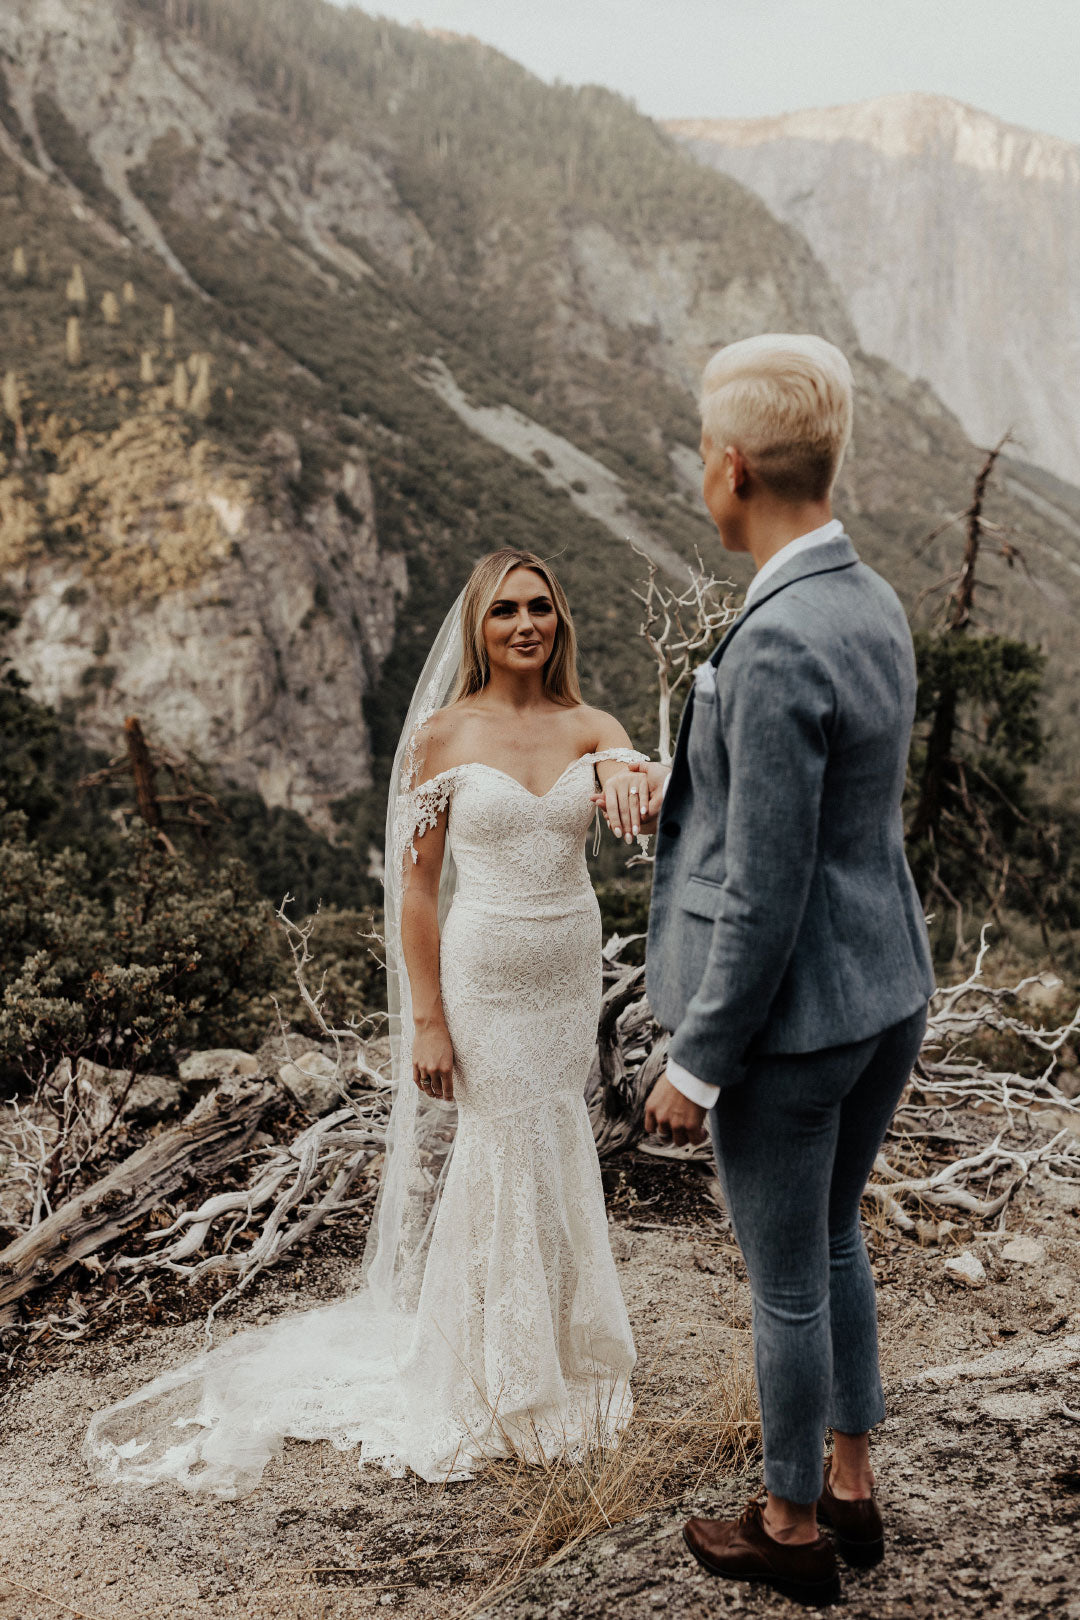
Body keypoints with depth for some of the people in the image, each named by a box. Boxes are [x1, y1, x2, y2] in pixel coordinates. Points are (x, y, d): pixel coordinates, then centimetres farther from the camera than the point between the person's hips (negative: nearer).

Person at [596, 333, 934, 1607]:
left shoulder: (774, 649, -27)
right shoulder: (871, 606, 4)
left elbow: (765, 897, -25)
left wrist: (695, 1067, -14)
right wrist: (668, 787, -1)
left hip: (792, 1020, -9)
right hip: (888, 992, 9)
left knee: (785, 1283, 12)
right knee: (832, 1241, 26)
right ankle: (852, 1487, 44)